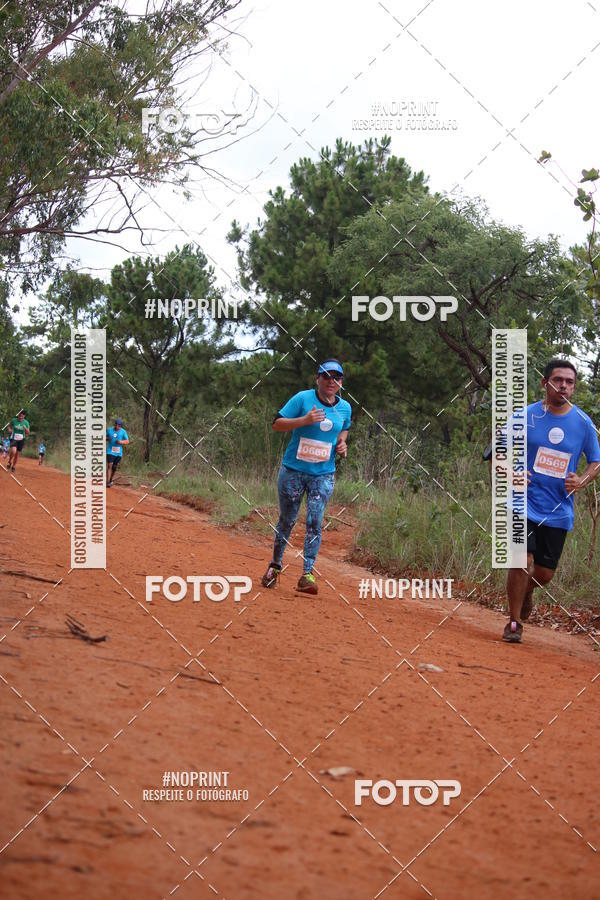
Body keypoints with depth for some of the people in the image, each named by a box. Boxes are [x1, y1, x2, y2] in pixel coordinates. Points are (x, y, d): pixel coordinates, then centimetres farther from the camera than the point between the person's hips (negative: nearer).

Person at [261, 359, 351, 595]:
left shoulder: (345, 408, 5)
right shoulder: (303, 399, -9)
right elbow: (277, 424, -11)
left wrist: (341, 443, 3)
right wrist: (304, 420, -25)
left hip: (323, 475, 2)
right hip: (293, 470, -2)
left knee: (314, 523, -8)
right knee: (287, 521, 8)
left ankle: (307, 574, -7)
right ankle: (275, 566, 27)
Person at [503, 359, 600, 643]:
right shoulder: (525, 416, -4)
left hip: (559, 510, 2)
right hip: (525, 502, -2)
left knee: (545, 573, 5)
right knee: (523, 561, -16)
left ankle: (526, 591, 42)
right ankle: (514, 623, 2)